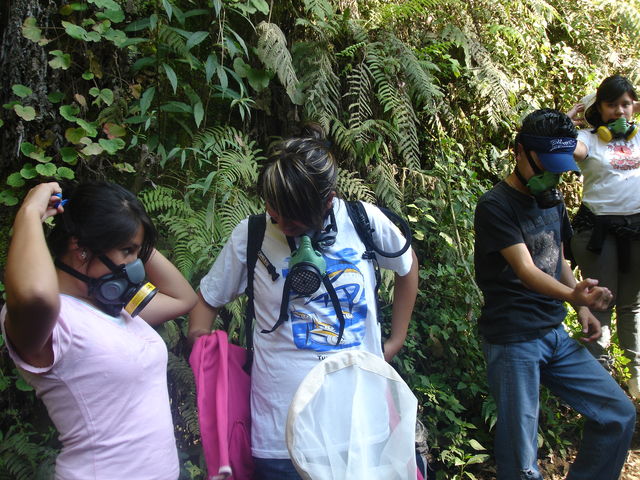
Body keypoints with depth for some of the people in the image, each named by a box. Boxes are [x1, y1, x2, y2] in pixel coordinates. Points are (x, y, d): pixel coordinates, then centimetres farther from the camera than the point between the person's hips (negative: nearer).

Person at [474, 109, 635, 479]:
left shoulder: (553, 201, 11)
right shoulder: (495, 206, -13)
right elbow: (525, 269, -24)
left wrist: (583, 308, 6)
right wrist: (573, 295, -41)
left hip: (556, 334, 8)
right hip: (513, 340, -7)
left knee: (620, 415, 7)